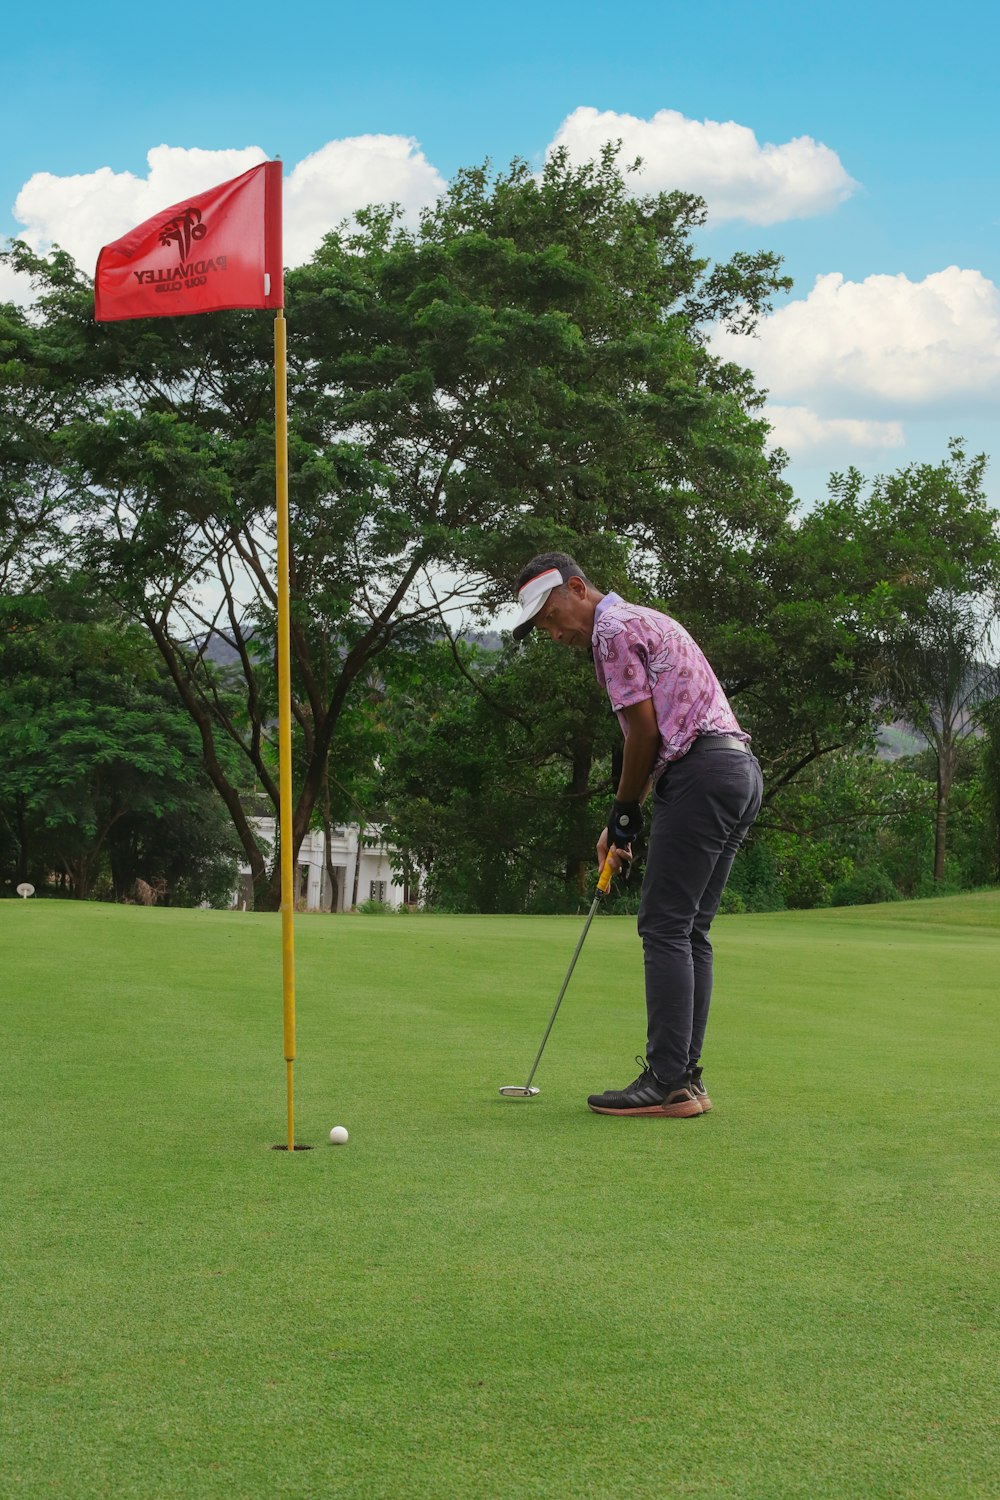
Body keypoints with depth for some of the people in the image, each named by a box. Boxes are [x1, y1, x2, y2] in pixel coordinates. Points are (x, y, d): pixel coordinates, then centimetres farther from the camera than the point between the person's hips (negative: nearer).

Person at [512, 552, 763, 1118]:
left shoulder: (613, 628, -4)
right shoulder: (648, 622, 27)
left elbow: (645, 731, -9)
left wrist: (625, 814, 3)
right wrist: (624, 819, 21)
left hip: (703, 774, -10)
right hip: (743, 770, 10)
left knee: (667, 927, -9)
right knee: (690, 932, 9)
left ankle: (668, 1083, -11)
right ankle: (687, 1077, 8)